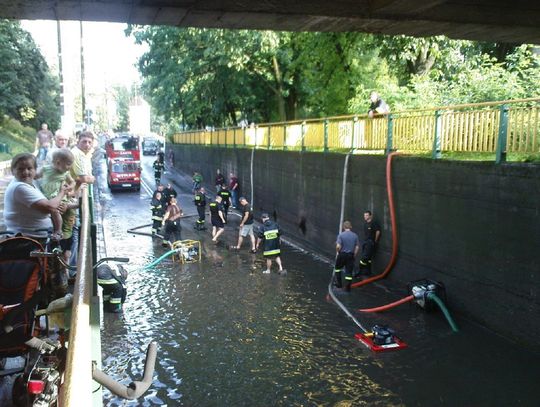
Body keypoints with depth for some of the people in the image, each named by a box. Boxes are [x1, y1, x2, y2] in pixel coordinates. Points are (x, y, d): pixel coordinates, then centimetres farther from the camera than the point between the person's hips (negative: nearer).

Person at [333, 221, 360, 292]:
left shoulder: (341, 235, -11)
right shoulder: (355, 235, -1)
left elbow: (338, 246, -18)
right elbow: (357, 247, -2)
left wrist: (337, 252, 1)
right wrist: (354, 255, 9)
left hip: (342, 254, -2)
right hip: (351, 255, 2)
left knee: (337, 268, 21)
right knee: (349, 271, 7)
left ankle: (338, 283, 23)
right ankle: (347, 287, 9)